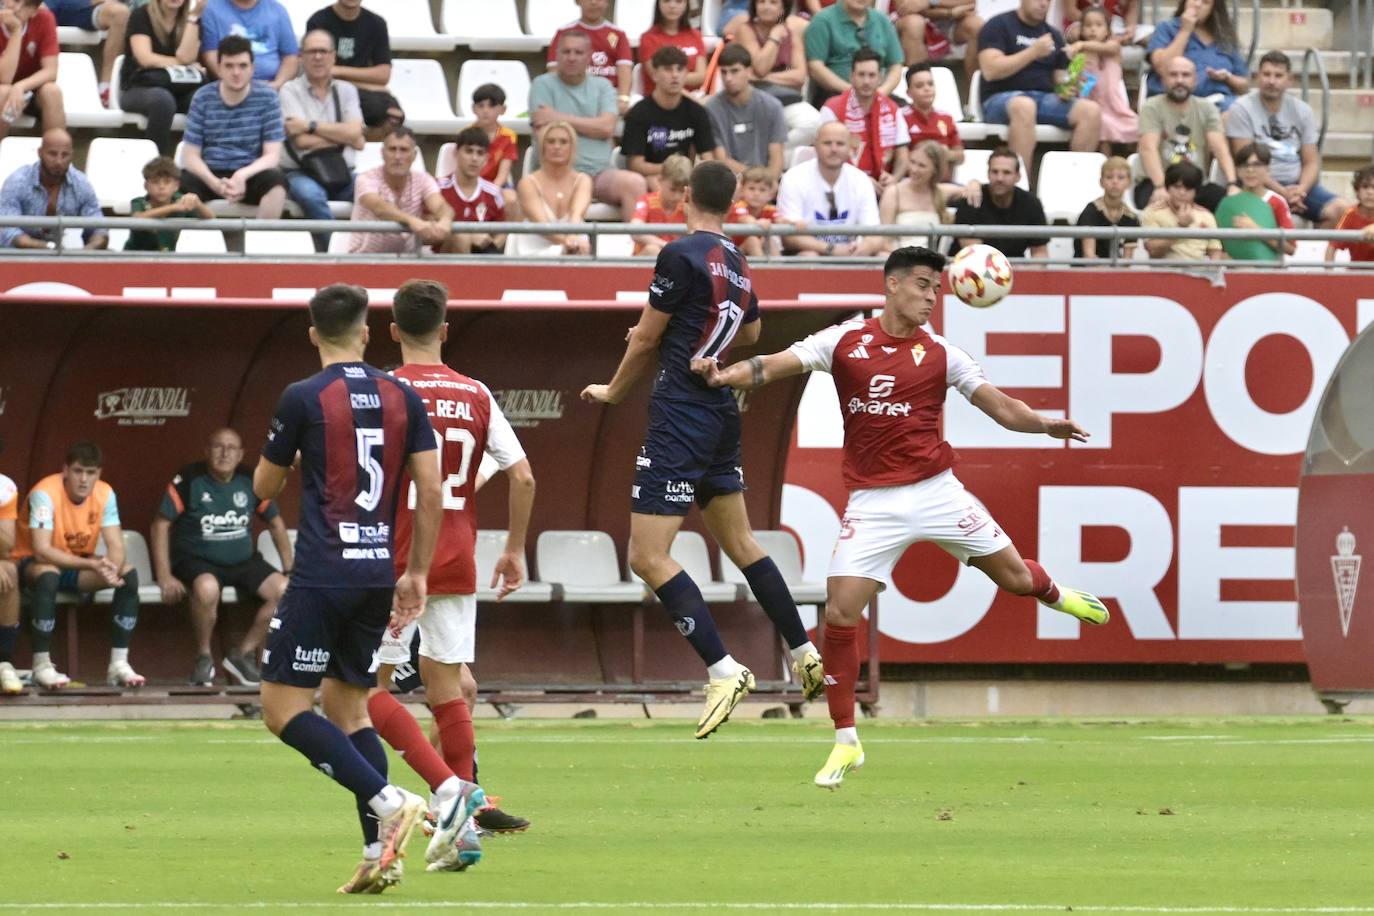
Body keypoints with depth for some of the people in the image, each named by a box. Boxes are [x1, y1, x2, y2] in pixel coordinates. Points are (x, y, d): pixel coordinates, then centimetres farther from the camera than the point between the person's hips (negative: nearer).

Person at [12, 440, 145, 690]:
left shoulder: (105, 494, -10)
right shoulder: (45, 494, -26)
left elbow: (116, 546, -12)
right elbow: (41, 550, -34)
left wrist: (112, 570, -37)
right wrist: (92, 564, -42)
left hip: (79, 564, 5)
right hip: (33, 564, -5)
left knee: (129, 574, -18)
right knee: (48, 576, -40)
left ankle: (119, 664, -16)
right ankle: (41, 666, -30)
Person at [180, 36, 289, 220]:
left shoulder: (267, 98, 0)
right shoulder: (203, 98, 2)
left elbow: (272, 155, -3)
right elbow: (191, 155, -1)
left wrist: (243, 175, -24)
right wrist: (214, 183, -21)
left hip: (250, 177, 0)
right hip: (210, 175, 0)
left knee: (276, 180, -33)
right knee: (181, 182, -33)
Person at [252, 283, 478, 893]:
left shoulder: (302, 398, -6)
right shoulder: (403, 398, 7)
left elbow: (264, 487, 6)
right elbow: (430, 492, 5)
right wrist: (416, 574, 13)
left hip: (322, 577, -6)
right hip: (379, 575, 6)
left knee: (283, 709, -2)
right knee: (346, 705, 15)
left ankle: (386, 801, -19)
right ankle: (379, 856, 4)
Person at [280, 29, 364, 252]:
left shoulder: (346, 90, 15)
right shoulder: (290, 91, 5)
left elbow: (354, 134, -1)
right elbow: (303, 141, -7)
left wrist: (311, 126, -6)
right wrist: (342, 136, 2)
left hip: (342, 174, 3)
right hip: (301, 172, -3)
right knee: (310, 195, -38)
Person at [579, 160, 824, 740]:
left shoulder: (682, 255, -13)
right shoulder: (740, 267, 10)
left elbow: (645, 339, -6)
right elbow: (750, 334, 28)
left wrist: (613, 392, 11)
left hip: (680, 415, -8)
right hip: (721, 416, 8)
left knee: (648, 557, -7)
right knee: (741, 544, 20)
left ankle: (722, 671, -13)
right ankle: (806, 657, 23)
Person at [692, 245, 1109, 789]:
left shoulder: (940, 355, 3)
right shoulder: (843, 342, 1)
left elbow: (1001, 407, 2)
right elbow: (775, 366, -5)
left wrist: (1045, 425, -16)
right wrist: (724, 375, -24)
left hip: (936, 492, 1)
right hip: (873, 502, -1)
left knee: (1014, 576, 6)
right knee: (841, 611, -11)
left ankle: (1056, 596, 47)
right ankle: (846, 741, 1)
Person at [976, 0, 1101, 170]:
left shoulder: (1053, 35, 18)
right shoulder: (998, 26, 2)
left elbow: (1059, 77, 19)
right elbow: (990, 71, -10)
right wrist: (1033, 52, -15)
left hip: (1045, 98, 5)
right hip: (1002, 98, -5)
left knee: (1091, 111, -21)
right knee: (1024, 106, -41)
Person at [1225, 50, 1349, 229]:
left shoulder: (1302, 111, 12)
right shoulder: (1242, 109, -1)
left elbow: (1311, 162, 10)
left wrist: (1300, 189, -12)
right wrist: (1282, 193, -17)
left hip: (1297, 186, 5)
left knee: (1342, 209, -19)